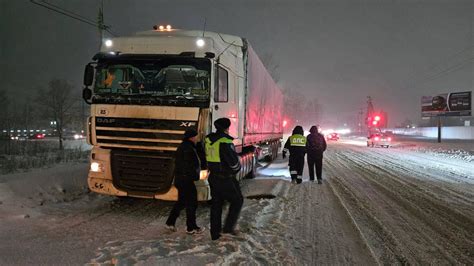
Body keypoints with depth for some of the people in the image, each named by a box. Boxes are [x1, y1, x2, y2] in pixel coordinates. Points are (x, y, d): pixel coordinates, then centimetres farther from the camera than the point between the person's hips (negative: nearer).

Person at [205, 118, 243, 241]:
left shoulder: (209, 140, 4)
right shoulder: (225, 141, -21)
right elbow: (234, 162, -19)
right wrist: (236, 169, 1)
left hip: (213, 177, 8)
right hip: (226, 178, -8)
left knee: (216, 203, 15)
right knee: (237, 200, 11)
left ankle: (215, 233, 21)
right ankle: (228, 227, 9)